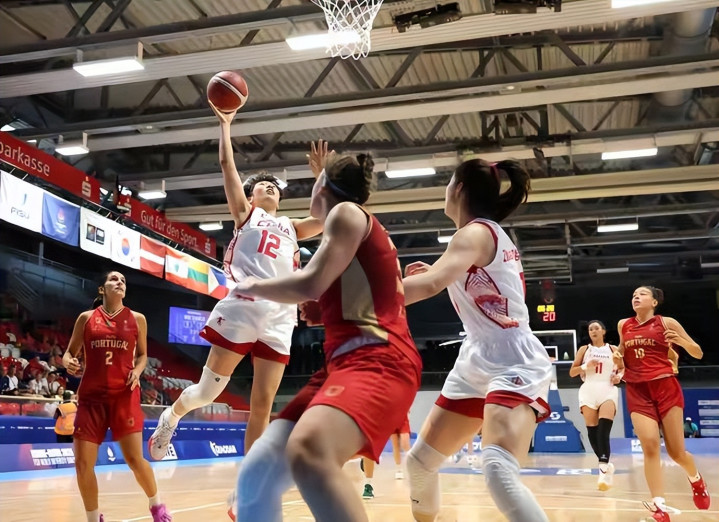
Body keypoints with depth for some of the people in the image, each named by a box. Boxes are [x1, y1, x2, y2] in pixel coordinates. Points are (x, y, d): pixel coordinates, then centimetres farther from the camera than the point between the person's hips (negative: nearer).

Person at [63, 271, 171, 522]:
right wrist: (68, 362, -11)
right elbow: (70, 352, 12)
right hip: (91, 396, 1)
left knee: (134, 458, -9)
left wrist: (137, 371, -5)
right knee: (83, 463, -3)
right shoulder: (86, 318, 6)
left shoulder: (137, 319, 6)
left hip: (124, 395, -1)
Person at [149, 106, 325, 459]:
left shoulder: (290, 227, 25)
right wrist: (225, 124, 11)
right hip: (243, 307, -3)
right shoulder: (245, 213, 15)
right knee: (209, 390, 2)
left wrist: (321, 175, 14)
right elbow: (227, 164, 8)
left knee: (262, 404, 1)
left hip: (281, 317, 3)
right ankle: (171, 417, 35)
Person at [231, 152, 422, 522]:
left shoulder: (348, 212, 2)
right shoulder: (361, 229, 29)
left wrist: (252, 287, 6)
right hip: (347, 361, 9)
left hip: (377, 360, -9)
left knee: (308, 453, -38)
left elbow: (311, 285, -10)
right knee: (257, 471, -5)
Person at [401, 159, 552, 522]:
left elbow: (431, 285, -33)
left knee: (498, 471, -32)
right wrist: (442, 275, 15)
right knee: (420, 461, 13)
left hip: (513, 365, -10)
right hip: (477, 364, 10)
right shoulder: (488, 234, 14)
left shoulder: (476, 232, -14)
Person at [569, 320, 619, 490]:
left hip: (608, 390, -2)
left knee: (603, 430, -20)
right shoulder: (584, 350, 14)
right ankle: (606, 465, 16)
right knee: (592, 430, -2)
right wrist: (586, 366, -8)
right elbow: (572, 372, 10)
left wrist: (619, 376, -5)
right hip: (589, 390, 2)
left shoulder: (613, 349, 12)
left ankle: (603, 469, -26)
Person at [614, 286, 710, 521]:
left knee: (676, 451, 2)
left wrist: (681, 341, -17)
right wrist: (618, 360, 4)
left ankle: (696, 480, 35)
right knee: (650, 446, -15)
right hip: (637, 391, 2)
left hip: (666, 387, -2)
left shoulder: (666, 323, 0)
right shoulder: (623, 325, 9)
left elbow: (698, 353, 3)